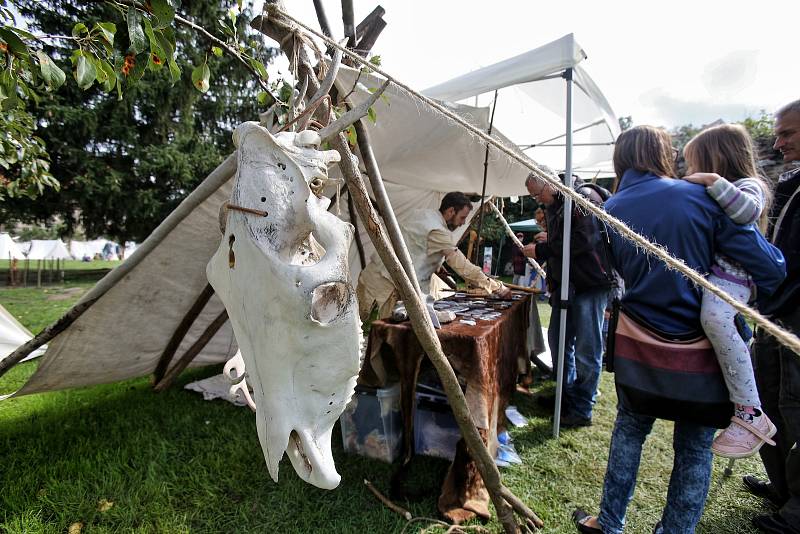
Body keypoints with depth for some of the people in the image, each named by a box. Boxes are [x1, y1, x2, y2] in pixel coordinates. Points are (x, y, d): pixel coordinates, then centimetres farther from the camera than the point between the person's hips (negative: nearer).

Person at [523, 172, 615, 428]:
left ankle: (582, 410, 11)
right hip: (565, 284, 10)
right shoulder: (554, 206, 15)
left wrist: (542, 250, -17)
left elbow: (584, 240, -23)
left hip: (590, 284, -9)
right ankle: (567, 396, 32)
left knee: (586, 350, -1)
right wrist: (549, 238, 5)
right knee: (558, 341, 15)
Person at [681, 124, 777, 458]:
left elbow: (749, 209, -25)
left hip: (729, 274, -10)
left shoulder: (748, 185, -1)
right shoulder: (709, 196, 25)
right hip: (702, 272, 11)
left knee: (715, 318, -35)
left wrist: (713, 180, -22)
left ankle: (750, 415, -27)